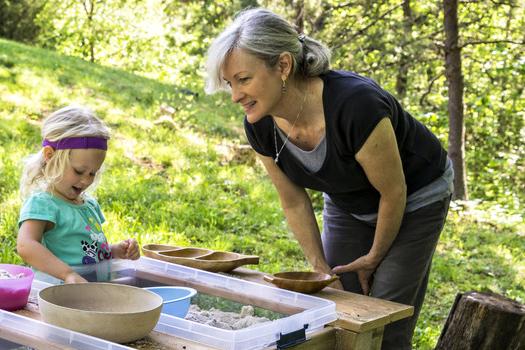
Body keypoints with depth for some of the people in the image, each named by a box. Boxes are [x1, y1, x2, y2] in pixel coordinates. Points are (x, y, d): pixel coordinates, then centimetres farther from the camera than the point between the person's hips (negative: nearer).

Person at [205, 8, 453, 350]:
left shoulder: (356, 104, -39)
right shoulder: (261, 125, -21)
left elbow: (393, 193, -24)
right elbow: (295, 202, -4)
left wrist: (374, 258, -10)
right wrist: (320, 267, -5)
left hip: (415, 198, -5)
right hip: (347, 203, 5)